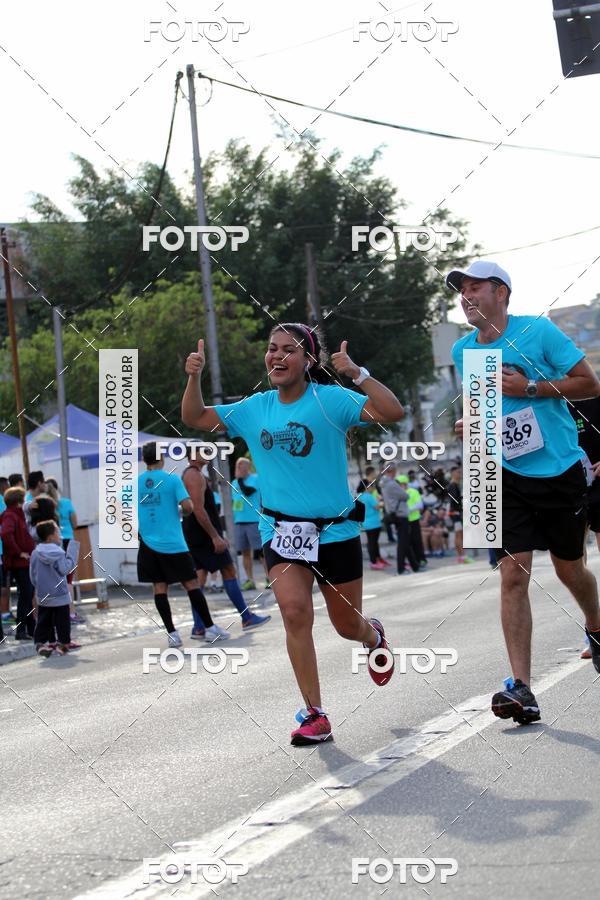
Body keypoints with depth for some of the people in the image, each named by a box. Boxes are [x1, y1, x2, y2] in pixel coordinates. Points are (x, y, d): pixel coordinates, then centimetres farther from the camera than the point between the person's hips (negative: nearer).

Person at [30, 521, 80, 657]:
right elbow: (66, 568, -15)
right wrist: (72, 551, -11)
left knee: (43, 621, 11)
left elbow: (32, 575, 2)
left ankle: (40, 642, 5)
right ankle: (64, 643, 11)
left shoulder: (35, 554, -3)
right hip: (60, 596, -4)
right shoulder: (59, 553, -16)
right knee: (62, 620, 7)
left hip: (42, 597, 4)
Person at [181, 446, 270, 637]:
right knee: (229, 571, -2)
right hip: (204, 534, -10)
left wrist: (218, 534, 26)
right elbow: (199, 510, -23)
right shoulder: (195, 476, -15)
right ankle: (246, 618, 3)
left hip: (194, 536, 10)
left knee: (200, 575, 6)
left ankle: (199, 627, 2)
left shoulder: (189, 475, 19)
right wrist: (215, 536, -22)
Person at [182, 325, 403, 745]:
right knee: (295, 610, -19)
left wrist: (357, 374, -33)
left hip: (336, 530, -2)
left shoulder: (330, 399, -10)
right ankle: (315, 715, -12)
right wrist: (194, 377, -6)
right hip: (282, 530, 2)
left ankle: (374, 636, 51)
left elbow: (393, 412, -22)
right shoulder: (255, 409, 3)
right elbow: (195, 418, 11)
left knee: (347, 625, 11)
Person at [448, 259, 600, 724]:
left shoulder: (539, 331, -9)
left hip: (559, 471, -3)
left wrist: (531, 387, -18)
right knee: (513, 573, -11)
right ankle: (521, 688, -14)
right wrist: (471, 423, 0)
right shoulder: (463, 350, 5)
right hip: (507, 476, 3)